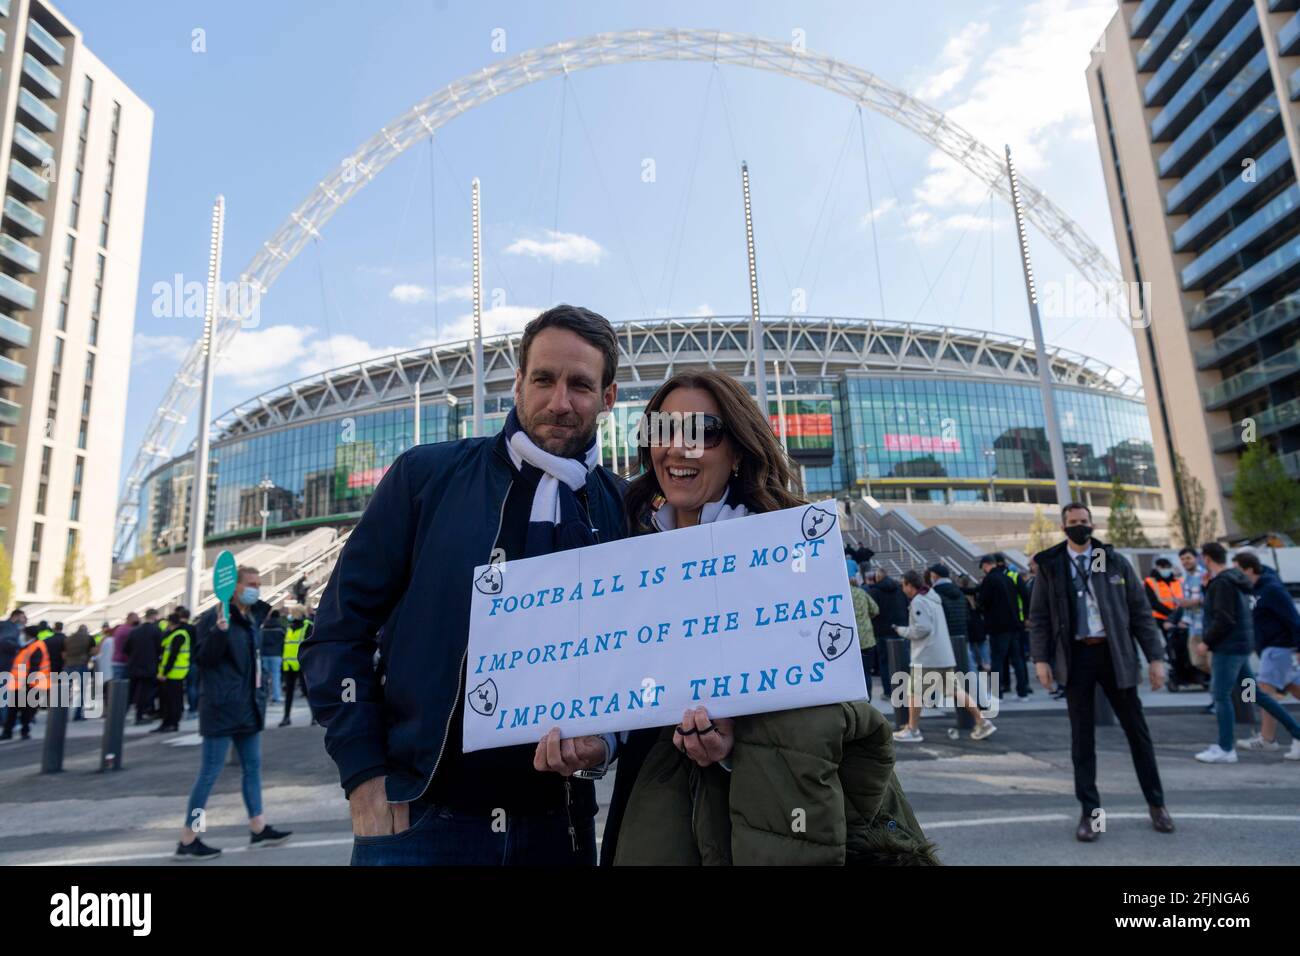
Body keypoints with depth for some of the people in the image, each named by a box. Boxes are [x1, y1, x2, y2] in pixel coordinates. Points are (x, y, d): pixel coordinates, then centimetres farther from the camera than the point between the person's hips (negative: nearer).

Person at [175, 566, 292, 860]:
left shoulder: (253, 617, 12)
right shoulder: (213, 616, -13)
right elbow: (203, 658, -19)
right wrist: (220, 629, -32)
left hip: (248, 707, 9)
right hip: (222, 707, -9)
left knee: (252, 767, 13)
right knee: (210, 773, -2)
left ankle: (258, 830, 22)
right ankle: (187, 841, 9)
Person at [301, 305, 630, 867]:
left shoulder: (625, 511, 1)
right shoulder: (428, 476, -3)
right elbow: (339, 629, -1)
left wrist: (603, 741, -12)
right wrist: (364, 775, -7)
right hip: (417, 818, -2)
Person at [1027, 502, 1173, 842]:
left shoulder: (1115, 561, 4)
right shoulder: (1050, 566, 2)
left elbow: (1140, 611, 5)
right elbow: (1038, 617, 3)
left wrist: (1155, 657, -1)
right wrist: (1040, 658, -6)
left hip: (1115, 654, 1)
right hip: (1076, 656, -1)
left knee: (1136, 730, 10)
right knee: (1082, 737, 5)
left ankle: (1156, 804, 28)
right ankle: (1089, 812, 15)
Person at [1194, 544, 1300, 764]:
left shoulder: (1222, 583, -17)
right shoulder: (1235, 579, 13)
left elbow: (1224, 620, -22)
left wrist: (1207, 642, -13)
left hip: (1229, 647, -10)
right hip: (1241, 645, 10)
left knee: (1221, 696, -4)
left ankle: (1226, 749, 1)